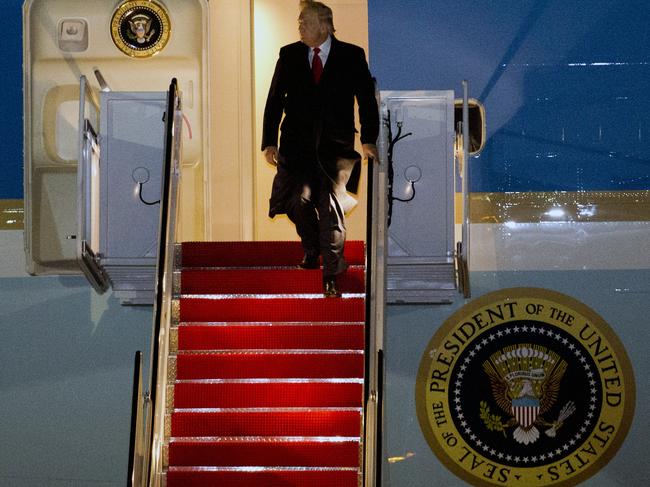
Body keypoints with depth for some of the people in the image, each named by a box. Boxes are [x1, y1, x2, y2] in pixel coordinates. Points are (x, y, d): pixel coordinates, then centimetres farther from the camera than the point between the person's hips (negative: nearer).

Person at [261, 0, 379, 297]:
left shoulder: (352, 56, 2)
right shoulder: (289, 55, 7)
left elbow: (366, 99, 2)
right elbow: (274, 100, 8)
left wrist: (369, 139, -8)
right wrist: (269, 141, 1)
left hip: (335, 145, -2)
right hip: (297, 141, 2)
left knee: (331, 204, -8)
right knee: (300, 199, -10)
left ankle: (331, 277, -1)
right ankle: (311, 247, 23)